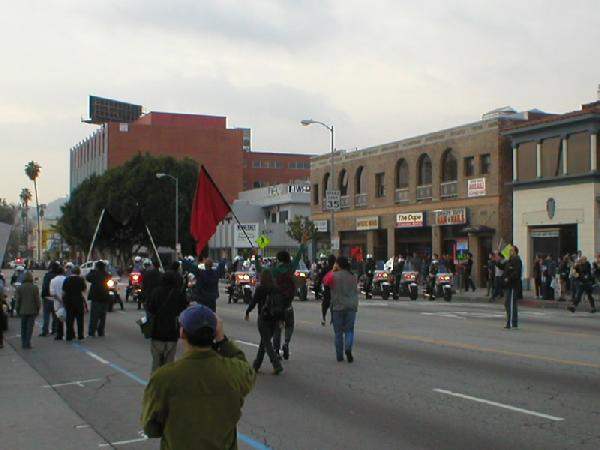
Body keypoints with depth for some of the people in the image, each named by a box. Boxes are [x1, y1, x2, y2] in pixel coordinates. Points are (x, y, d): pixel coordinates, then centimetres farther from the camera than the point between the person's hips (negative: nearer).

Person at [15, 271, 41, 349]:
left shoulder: (19, 288, -3)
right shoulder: (35, 288, -7)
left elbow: (18, 300, 0)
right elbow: (37, 300, -5)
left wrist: (17, 310, 10)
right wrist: (38, 310, 6)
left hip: (23, 311, 2)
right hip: (32, 311, -2)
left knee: (23, 327, 11)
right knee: (30, 327, 1)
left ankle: (23, 343, 12)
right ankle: (27, 343, -3)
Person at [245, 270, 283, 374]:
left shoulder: (260, 288, -10)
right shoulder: (276, 288, 2)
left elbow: (253, 302, -8)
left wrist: (247, 312, 7)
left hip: (263, 318, -5)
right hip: (274, 318, 5)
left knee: (267, 342, -2)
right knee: (264, 341, 16)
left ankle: (277, 365, -16)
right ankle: (256, 365, 24)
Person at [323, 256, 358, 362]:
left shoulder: (334, 276, -9)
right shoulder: (352, 276, 3)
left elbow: (325, 281, 9)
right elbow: (355, 292, 12)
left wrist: (332, 271, 12)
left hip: (338, 307, -2)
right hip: (351, 307, 2)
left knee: (338, 332, 8)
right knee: (349, 330, 9)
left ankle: (339, 356, 10)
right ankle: (348, 348, -17)